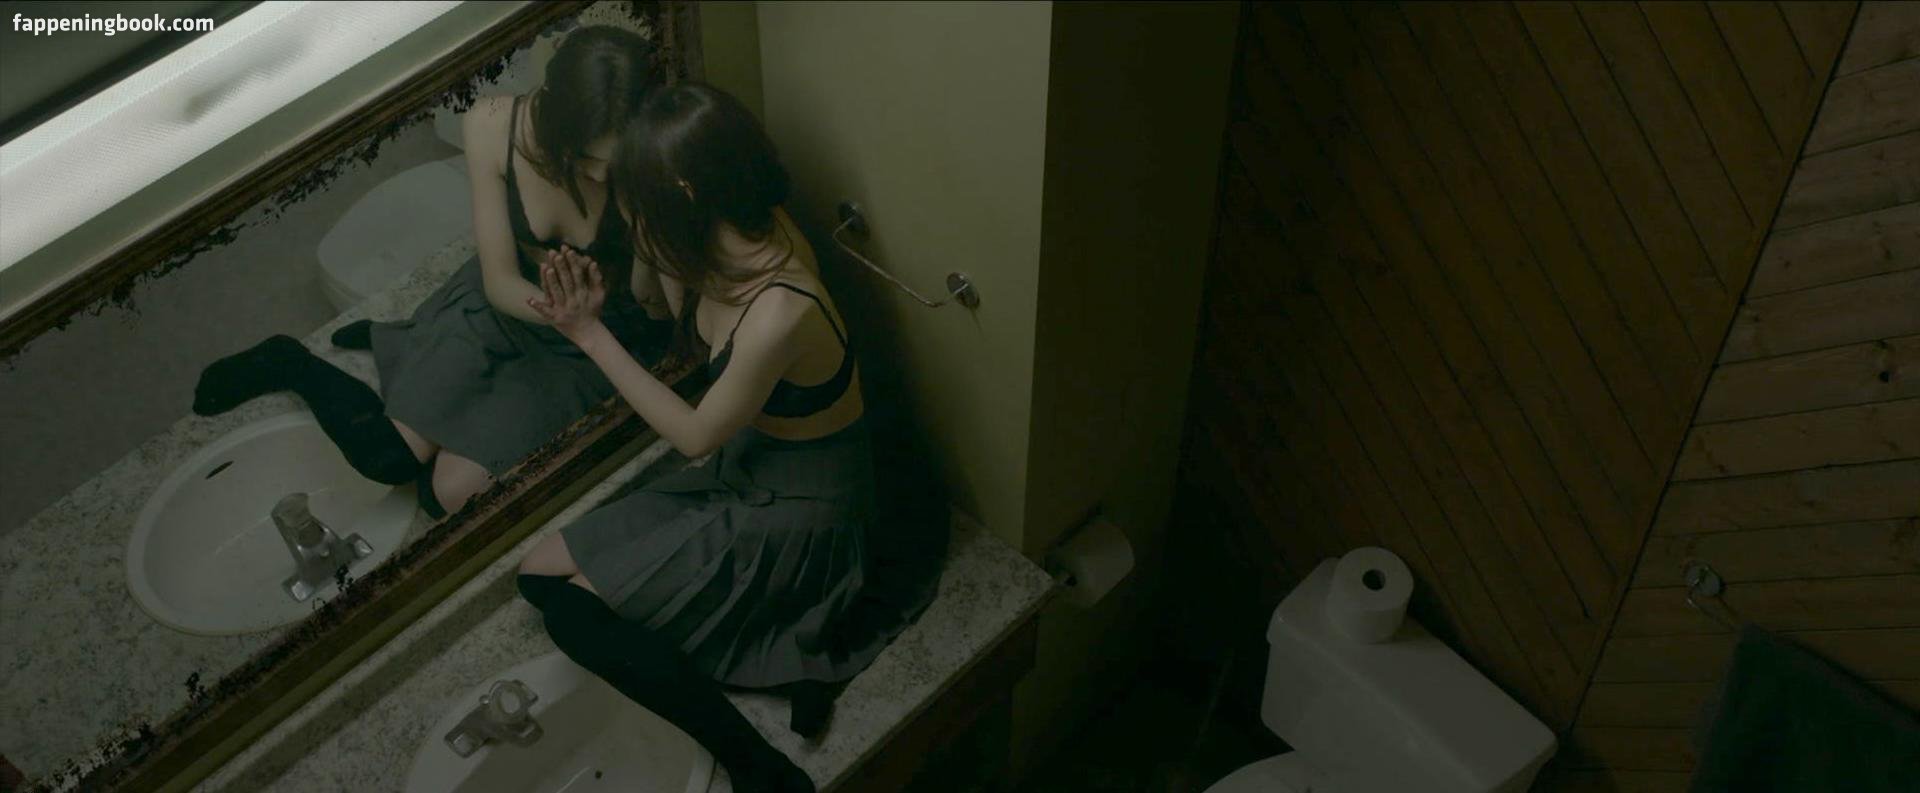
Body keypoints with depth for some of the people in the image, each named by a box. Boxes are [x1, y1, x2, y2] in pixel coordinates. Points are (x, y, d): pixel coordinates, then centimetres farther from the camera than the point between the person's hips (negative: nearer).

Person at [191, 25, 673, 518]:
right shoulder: (494, 125, -25)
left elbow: (656, 307, -20)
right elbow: (501, 283, -18)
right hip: (503, 300, 1)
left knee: (455, 494, -15)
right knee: (384, 454, -11)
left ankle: (392, 345, 15)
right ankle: (292, 365, 23)